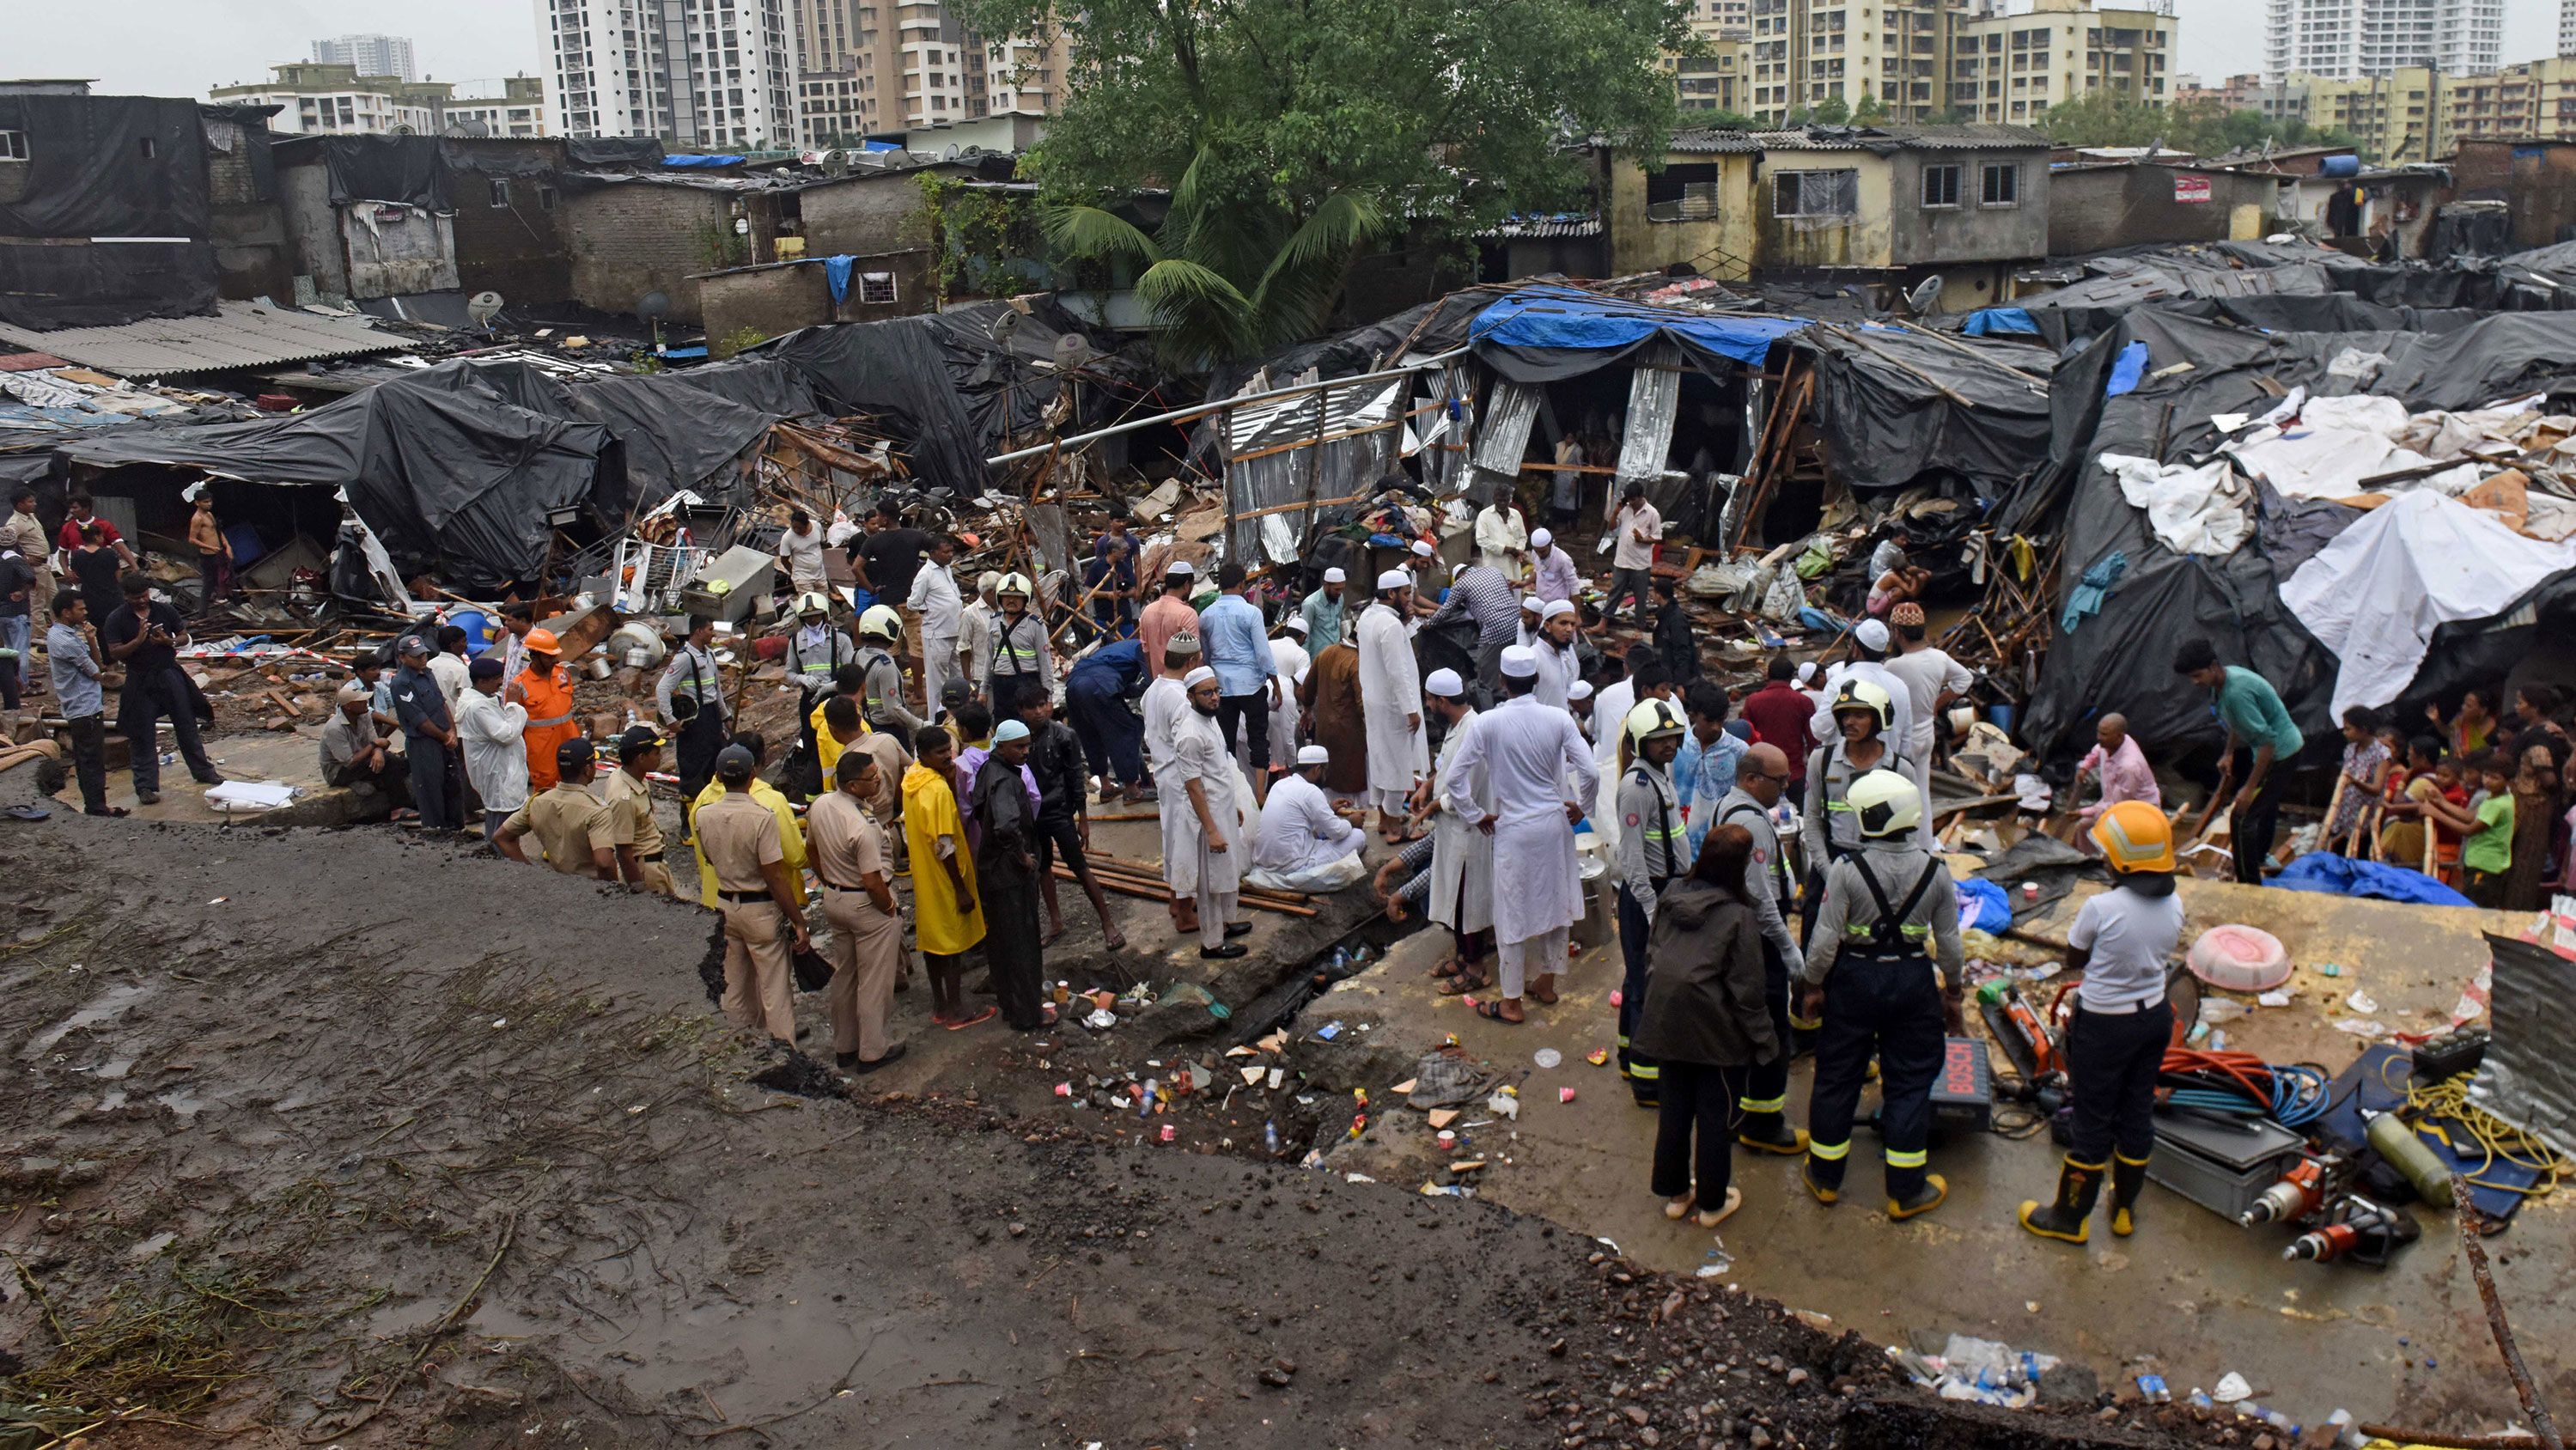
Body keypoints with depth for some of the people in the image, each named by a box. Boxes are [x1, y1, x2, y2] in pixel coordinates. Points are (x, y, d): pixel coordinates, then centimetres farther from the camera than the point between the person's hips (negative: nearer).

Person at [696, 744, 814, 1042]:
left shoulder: (704, 815, -6)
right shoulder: (762, 817, -23)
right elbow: (776, 877, -20)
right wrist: (799, 922, -13)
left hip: (726, 906, 6)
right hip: (761, 910, -6)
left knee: (736, 984, 19)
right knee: (776, 989, 3)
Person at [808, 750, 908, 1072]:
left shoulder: (820, 806, -6)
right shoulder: (862, 826, -31)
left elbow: (811, 849, 10)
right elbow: (872, 882, -27)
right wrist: (890, 910, -10)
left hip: (834, 899, 8)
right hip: (868, 905, -8)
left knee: (843, 976, 22)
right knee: (873, 982, 8)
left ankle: (844, 1046, 35)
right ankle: (872, 1051, 20)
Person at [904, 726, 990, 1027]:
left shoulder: (912, 779, 1)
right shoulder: (938, 789, -27)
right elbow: (944, 846, -25)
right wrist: (962, 889, -20)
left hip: (924, 876, 9)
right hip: (944, 880, -9)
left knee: (933, 939, 18)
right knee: (954, 944, 4)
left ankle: (939, 1006, 31)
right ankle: (956, 1013, 15)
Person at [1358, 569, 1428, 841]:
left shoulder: (1368, 616, 4)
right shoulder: (1391, 625, -25)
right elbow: (1397, 673, -26)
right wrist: (1411, 710, -23)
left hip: (1374, 699, 10)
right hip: (1393, 704, -10)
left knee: (1380, 757, 18)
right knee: (1398, 762, 1)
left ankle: (1384, 817, 31)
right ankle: (1394, 826, 9)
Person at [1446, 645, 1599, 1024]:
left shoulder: (1489, 723, -14)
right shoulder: (1559, 719, -9)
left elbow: (1456, 775, -13)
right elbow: (1591, 772, -12)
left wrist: (1476, 815, 1)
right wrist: (1578, 804, 7)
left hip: (1513, 828, -3)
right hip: (1555, 823, 3)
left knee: (1512, 913, 7)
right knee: (1555, 903, 19)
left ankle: (1511, 1003, 16)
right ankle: (1545, 984, 34)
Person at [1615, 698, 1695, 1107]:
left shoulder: (1662, 772, 9)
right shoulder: (1637, 785, -21)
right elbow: (1632, 858, -24)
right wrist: (1654, 911, -25)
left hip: (1669, 887, 10)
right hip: (1646, 893, -10)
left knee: (1640, 977, 20)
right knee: (1650, 985, -5)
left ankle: (1631, 1058, 34)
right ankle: (1648, 1082, 2)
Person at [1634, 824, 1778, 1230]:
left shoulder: (1671, 896, -2)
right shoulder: (1738, 915, -19)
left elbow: (1652, 956, 8)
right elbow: (1746, 989, -15)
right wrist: (1767, 1041, -4)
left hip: (1667, 1024, 5)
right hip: (1716, 1032, -5)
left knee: (1672, 1110, 18)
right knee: (1716, 1118, 11)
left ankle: (1674, 1193, 31)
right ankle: (1712, 1203, 24)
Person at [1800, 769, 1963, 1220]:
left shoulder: (1846, 871, -18)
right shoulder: (1935, 871, -9)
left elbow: (1825, 938, -14)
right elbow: (1949, 941, 0)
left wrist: (1813, 984, 1)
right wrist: (1953, 992, 14)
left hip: (1854, 979, -1)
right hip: (1913, 980, 2)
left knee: (1837, 1077, 14)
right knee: (1909, 1084, 12)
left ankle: (1825, 1177, 27)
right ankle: (1906, 1190, 20)